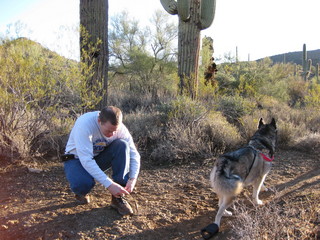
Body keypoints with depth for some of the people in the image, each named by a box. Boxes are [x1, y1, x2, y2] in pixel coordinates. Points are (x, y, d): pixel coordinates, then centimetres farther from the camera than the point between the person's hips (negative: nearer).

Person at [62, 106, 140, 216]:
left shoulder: (119, 128, -19)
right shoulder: (84, 124, -33)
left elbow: (134, 155, -13)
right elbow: (86, 160, -38)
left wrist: (132, 179, -29)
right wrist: (109, 184, -42)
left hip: (99, 158, 4)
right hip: (77, 159, -4)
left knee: (122, 145, -25)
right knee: (83, 183, -38)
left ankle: (118, 197, -19)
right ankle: (81, 192, 4)